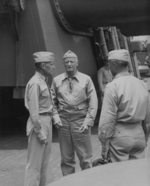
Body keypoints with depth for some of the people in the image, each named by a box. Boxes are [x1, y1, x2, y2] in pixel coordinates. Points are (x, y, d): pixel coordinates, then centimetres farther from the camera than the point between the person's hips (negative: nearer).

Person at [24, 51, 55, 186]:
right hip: (39, 123, -9)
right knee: (35, 163, -1)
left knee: (44, 162, 17)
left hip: (47, 122, 9)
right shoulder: (35, 83, -16)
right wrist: (40, 132, -18)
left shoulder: (44, 81, 12)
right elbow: (34, 111, -19)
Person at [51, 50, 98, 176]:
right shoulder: (57, 80, 9)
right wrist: (55, 116, -2)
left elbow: (93, 102, 0)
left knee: (85, 157, 0)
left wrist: (88, 121, -8)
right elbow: (52, 101, 12)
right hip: (63, 121, 2)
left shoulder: (86, 79, 3)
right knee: (66, 158, 9)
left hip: (81, 120, -2)